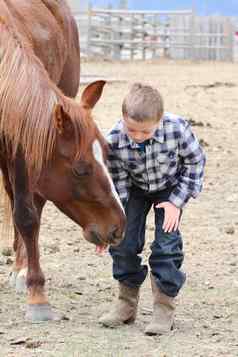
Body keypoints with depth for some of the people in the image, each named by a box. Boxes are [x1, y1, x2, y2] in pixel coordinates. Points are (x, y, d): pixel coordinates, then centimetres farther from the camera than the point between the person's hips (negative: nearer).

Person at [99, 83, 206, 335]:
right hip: (135, 189, 2)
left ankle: (164, 308, 3)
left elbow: (195, 160, -16)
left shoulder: (176, 128, -35)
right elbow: (117, 183, -17)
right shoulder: (114, 141, -32)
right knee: (123, 242, -2)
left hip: (170, 188, -2)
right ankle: (127, 303, 17)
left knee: (166, 246, -10)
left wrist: (177, 202, -17)